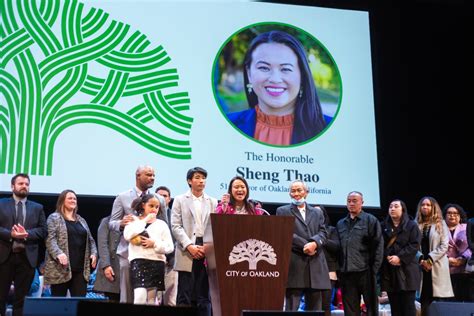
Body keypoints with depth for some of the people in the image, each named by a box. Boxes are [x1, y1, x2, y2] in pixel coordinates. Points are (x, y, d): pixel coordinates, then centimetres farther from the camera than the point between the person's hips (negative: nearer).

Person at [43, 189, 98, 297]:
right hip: (61, 267, -5)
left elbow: (90, 240, 23)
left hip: (80, 268, 5)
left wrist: (93, 253, 4)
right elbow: (50, 239, -8)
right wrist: (58, 253, -23)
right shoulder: (54, 218, 4)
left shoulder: (81, 220, 22)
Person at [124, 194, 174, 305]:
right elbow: (127, 235, -12)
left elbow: (170, 247, 5)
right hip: (139, 261, -3)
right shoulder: (134, 220, 9)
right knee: (140, 296, -19)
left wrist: (154, 243, -11)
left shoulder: (162, 224, 11)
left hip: (157, 262, 3)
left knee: (151, 298, 8)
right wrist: (144, 221, -6)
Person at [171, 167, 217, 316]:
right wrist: (189, 246, -11)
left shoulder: (212, 202, 14)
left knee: (204, 295, 3)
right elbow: (176, 226, 0)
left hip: (207, 252, 2)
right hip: (186, 252, -2)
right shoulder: (180, 200, 9)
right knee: (185, 295, -2)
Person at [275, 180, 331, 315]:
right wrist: (304, 245, -12)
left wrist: (314, 243, -13)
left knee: (313, 308, 5)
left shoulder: (317, 212, 21)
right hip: (294, 264, -4)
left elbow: (323, 233, 9)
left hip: (315, 265, 4)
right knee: (291, 307, -6)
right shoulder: (283, 211, 9)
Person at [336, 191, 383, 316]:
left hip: (365, 272, -4)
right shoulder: (340, 224, 16)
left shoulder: (371, 220, 2)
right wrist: (339, 268, 9)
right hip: (347, 273, 5)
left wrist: (374, 269, -10)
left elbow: (378, 246, -4)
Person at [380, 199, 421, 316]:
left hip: (407, 270, -3)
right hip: (389, 271, 3)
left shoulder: (411, 226, 4)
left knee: (408, 305, -3)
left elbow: (415, 245, -7)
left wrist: (400, 257, -16)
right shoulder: (383, 226, 13)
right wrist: (387, 257, -12)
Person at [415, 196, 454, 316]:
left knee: (438, 299, -5)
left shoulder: (440, 224, 6)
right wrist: (421, 259, -11)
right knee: (424, 297, 0)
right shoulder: (416, 225, 12)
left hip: (437, 266, -2)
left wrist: (430, 259, -11)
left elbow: (444, 246, -3)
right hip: (421, 266, 2)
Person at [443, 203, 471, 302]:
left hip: (464, 269, 0)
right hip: (446, 270, 0)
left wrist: (462, 259, -9)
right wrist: (447, 260, -11)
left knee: (464, 297, -4)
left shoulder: (466, 228, 14)